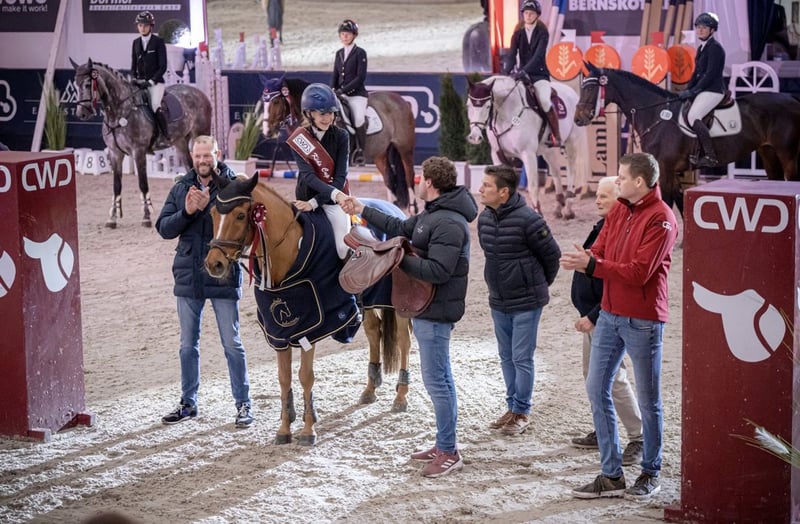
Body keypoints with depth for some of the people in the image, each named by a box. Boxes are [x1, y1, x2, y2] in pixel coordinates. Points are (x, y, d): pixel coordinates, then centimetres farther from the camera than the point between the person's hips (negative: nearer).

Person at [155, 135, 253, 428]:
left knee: (232, 343, 2)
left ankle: (243, 404, 11)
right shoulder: (181, 189, 6)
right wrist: (186, 211, -16)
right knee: (188, 344, 14)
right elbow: (164, 228, 1)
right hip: (188, 277, 5)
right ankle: (188, 403, 25)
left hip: (223, 275, -4)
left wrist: (208, 207, -28)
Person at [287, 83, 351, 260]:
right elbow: (308, 176, -23)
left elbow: (340, 177, -13)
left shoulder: (340, 136, -9)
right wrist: (336, 194, -41)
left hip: (333, 199, -1)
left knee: (344, 249, -12)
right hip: (306, 197, 1)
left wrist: (315, 203, -25)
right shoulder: (298, 139, -10)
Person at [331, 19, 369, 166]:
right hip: (340, 94, 6)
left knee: (358, 119, -29)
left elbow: (361, 77, -11)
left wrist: (343, 90, -17)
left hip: (357, 94, -6)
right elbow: (335, 75, 17)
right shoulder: (339, 54, 15)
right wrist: (333, 90, -3)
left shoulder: (360, 53, -3)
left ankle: (360, 151, -13)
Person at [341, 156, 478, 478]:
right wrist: (363, 210, 27)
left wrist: (401, 259, -21)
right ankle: (444, 445, 26)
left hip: (436, 313, -11)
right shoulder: (432, 215, 12)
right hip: (426, 308, 11)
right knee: (440, 378, 17)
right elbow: (401, 228, 25)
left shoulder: (449, 224, -22)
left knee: (435, 380, -7)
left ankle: (449, 453, -1)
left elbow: (437, 271, -28)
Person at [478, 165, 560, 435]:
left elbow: (551, 254, -10)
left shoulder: (527, 219, -20)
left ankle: (522, 412, 11)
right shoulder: (484, 218, 2)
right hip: (498, 302, 7)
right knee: (507, 357, 15)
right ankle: (512, 407, 26)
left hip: (526, 303, -7)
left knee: (522, 359, 0)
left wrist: (539, 285, 4)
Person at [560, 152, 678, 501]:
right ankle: (611, 475, 13)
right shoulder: (619, 211, 10)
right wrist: (582, 260, -17)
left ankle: (650, 474, 19)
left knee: (647, 399, 5)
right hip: (610, 314, 8)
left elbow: (639, 272, -21)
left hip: (642, 321, -8)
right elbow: (599, 252, 7)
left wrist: (592, 265, -23)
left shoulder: (660, 219, -15)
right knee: (596, 389, 6)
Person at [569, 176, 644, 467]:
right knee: (592, 376, 17)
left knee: (614, 379, -8)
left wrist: (593, 317, -21)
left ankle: (639, 438, 0)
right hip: (592, 317, 10)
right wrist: (586, 314, 18)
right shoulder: (603, 227, 11)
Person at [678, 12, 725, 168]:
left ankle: (710, 156, -27)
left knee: (693, 116, -26)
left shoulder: (715, 48, -12)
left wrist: (692, 91, -19)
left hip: (713, 91, -10)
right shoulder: (701, 48, 18)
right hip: (703, 90, 10)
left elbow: (710, 74, -18)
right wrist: (687, 90, 8)